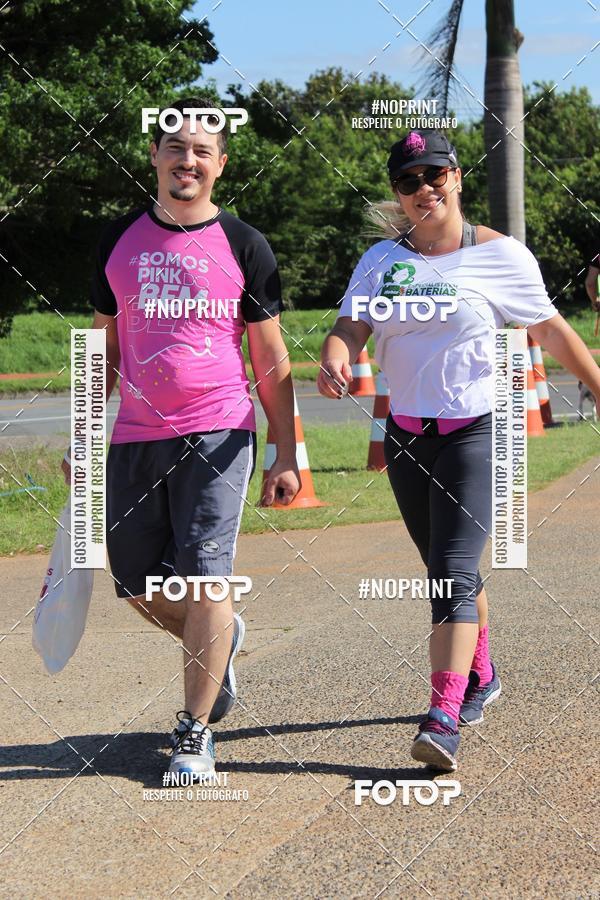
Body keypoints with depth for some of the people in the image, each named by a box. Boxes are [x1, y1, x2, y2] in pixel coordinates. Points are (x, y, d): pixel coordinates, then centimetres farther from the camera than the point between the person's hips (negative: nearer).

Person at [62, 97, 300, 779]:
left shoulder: (244, 247, 1)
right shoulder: (120, 240, 9)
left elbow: (272, 363, 3)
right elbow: (106, 350, 16)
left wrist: (287, 456, -1)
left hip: (218, 435, -4)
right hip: (135, 437, 4)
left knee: (204, 576, -9)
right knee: (137, 581, 7)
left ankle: (195, 731, 2)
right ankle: (220, 642, 38)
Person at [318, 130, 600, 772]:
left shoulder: (499, 255, -3)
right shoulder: (381, 260, 6)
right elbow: (350, 326, -6)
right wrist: (334, 359, -29)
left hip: (475, 430, -5)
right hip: (406, 434, 5)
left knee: (454, 572, -16)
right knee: (447, 570, 17)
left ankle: (444, 719, -22)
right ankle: (480, 675, 39)